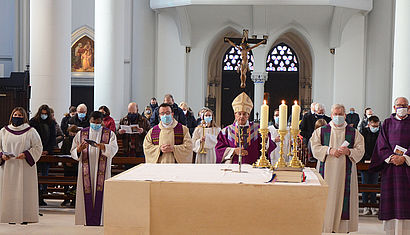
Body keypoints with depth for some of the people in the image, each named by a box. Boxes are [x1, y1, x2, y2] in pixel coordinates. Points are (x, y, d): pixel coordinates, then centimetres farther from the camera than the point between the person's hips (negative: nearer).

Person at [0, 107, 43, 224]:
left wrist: (26, 154, -13)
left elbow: (38, 147, 1)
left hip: (25, 167, -2)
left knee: (24, 191, -4)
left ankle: (24, 217, 1)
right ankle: (11, 216, 6)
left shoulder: (31, 131, 2)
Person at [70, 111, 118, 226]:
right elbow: (73, 152, 6)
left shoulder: (109, 134, 7)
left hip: (102, 170, -1)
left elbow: (113, 149, -10)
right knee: (87, 195, -3)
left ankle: (98, 220, -1)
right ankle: (87, 221, 2)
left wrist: (102, 146, -29)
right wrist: (79, 149, -17)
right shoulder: (81, 134, 12)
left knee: (100, 194, -6)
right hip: (86, 170, 1)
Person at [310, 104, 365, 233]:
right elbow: (315, 147, -1)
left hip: (345, 171, 0)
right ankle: (326, 225, 3)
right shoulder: (321, 131, 8)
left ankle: (342, 226, 3)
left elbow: (360, 150, 3)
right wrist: (329, 150, -15)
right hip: (327, 170, 0)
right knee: (327, 198, -3)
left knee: (343, 197, -2)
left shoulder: (353, 133, 8)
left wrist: (348, 151, -15)